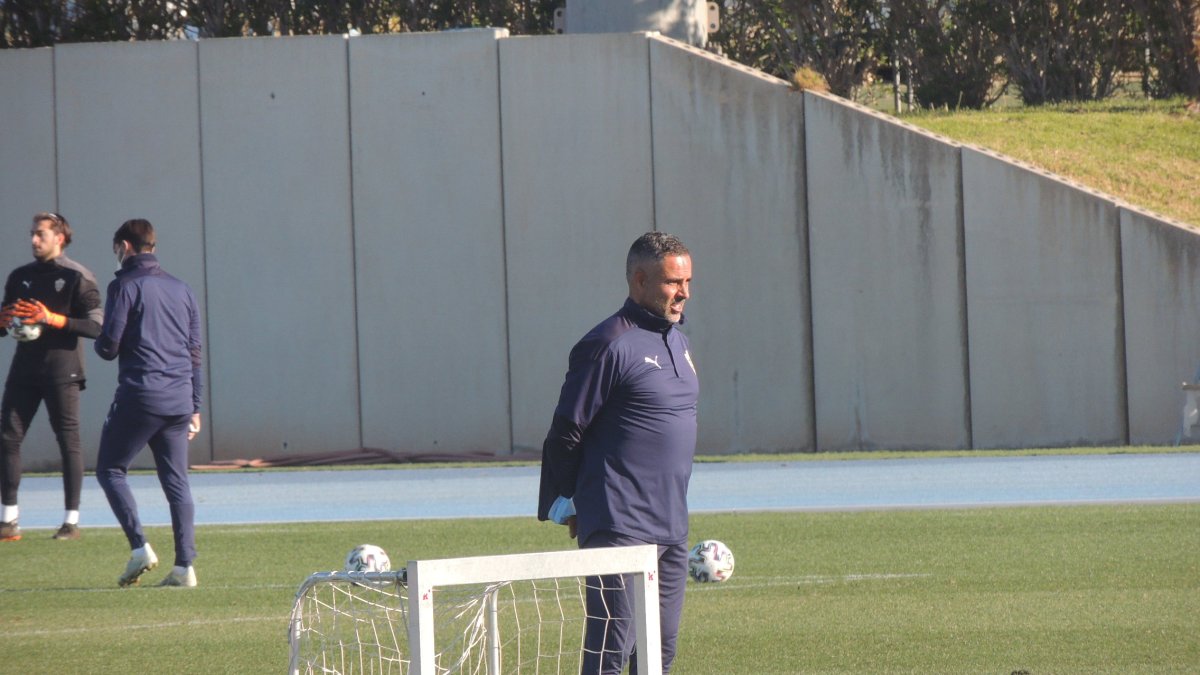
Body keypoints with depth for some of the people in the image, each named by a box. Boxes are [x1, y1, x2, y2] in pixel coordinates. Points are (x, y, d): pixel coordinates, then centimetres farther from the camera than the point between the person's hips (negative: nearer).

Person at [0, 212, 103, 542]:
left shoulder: (77, 277, -3)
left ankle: (72, 520, 4)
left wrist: (54, 319, -20)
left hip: (61, 370, -5)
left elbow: (96, 325, -10)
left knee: (68, 441, -1)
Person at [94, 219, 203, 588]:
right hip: (179, 399, 6)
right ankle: (184, 566, -1)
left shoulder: (125, 286, -4)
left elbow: (109, 345, -9)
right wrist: (194, 407, 22)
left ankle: (140, 546, -10)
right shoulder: (181, 290, 16)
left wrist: (101, 345, 16)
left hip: (140, 397, -6)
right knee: (176, 481, 7)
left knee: (110, 469, 7)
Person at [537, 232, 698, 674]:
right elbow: (566, 433, -9)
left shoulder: (676, 339, 15)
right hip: (619, 529, -8)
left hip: (672, 530, 8)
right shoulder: (611, 346, -12)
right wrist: (563, 505, -6)